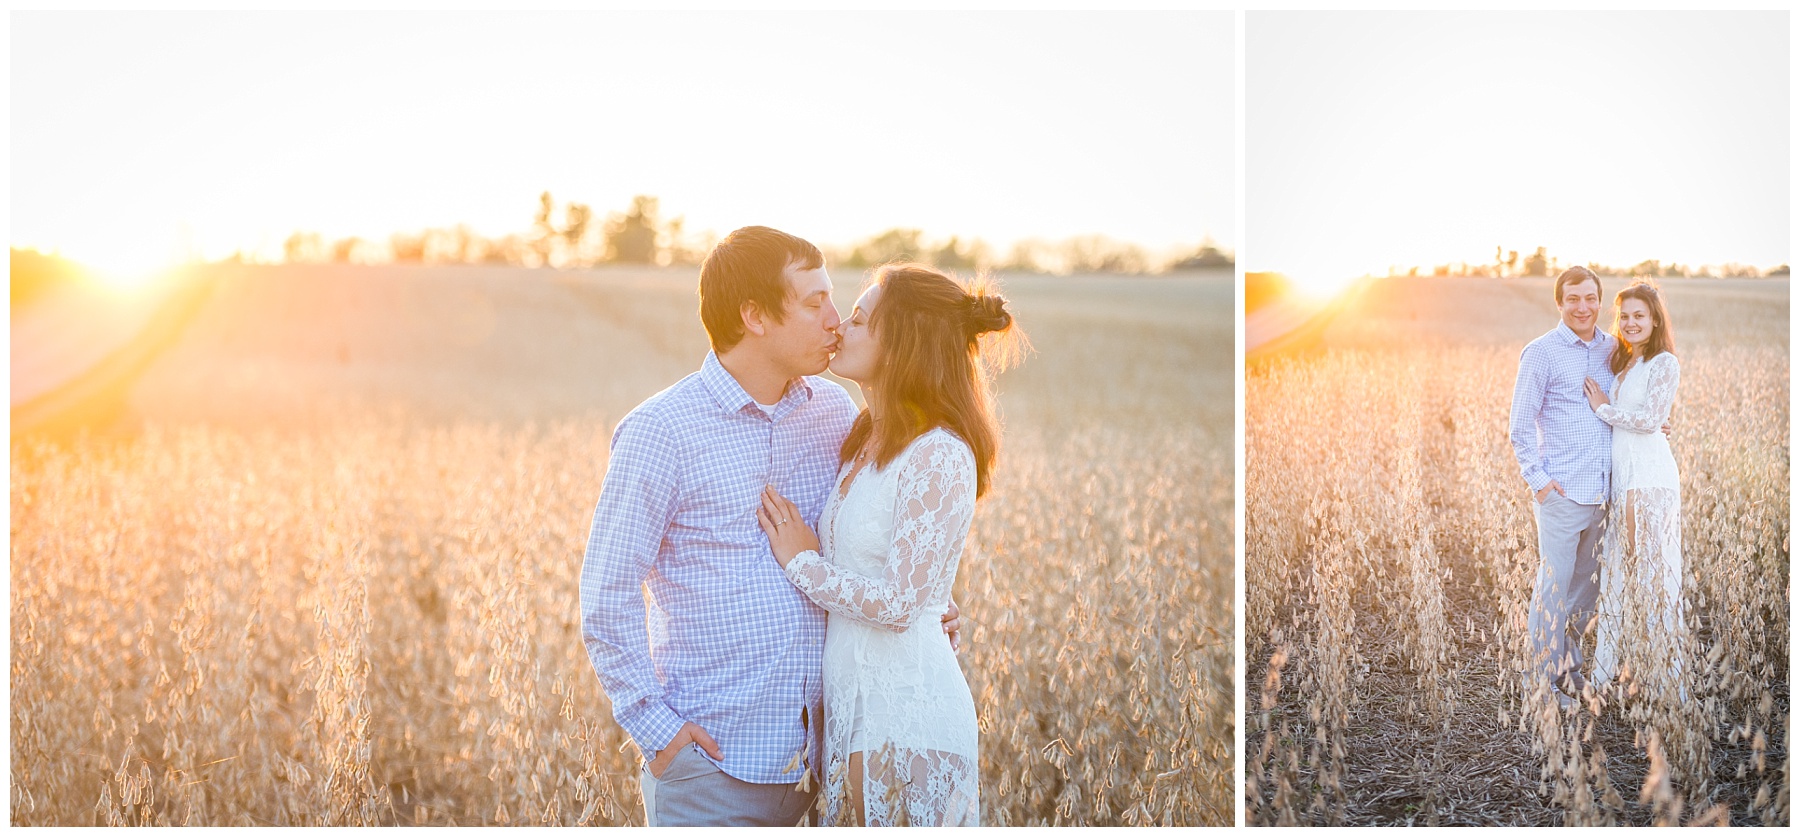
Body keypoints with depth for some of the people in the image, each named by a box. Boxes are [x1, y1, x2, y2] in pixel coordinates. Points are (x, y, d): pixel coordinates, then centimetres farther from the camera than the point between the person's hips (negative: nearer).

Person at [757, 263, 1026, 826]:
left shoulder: (938, 458, -16)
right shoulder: (867, 446, 12)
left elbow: (900, 604, -19)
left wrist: (803, 562, -10)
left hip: (907, 719, -9)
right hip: (855, 706, 9)